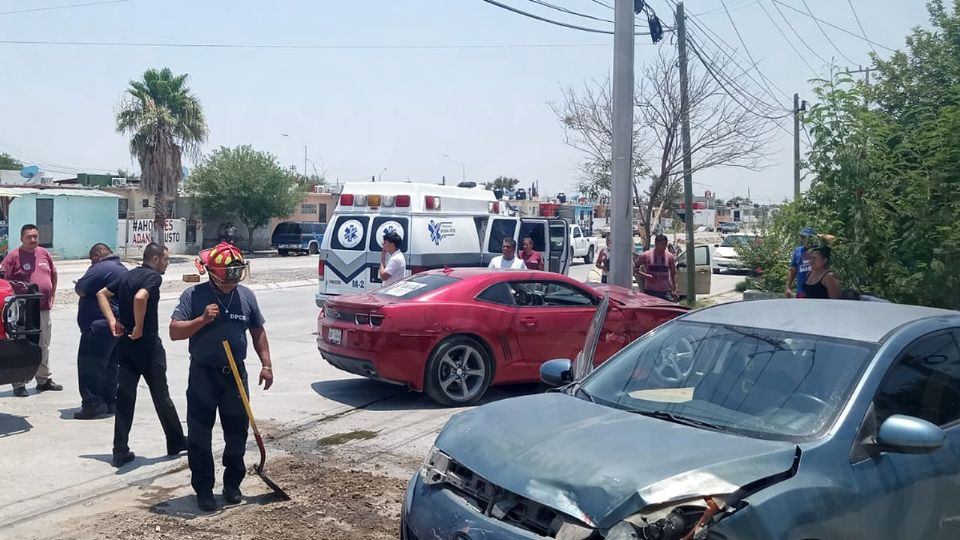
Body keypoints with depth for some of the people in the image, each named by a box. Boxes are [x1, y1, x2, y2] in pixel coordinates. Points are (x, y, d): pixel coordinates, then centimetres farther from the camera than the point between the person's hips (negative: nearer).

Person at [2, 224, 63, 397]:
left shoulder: (44, 254, 9)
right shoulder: (13, 256, -7)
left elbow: (53, 274, 22)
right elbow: (4, 282, -10)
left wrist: (52, 295, 15)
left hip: (44, 309, 6)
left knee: (43, 347, 15)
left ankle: (44, 379, 27)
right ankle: (19, 384, 4)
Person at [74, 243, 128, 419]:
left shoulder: (100, 268, -13)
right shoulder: (123, 269, 17)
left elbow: (80, 290, -15)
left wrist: (78, 286, 6)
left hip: (100, 325, -10)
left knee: (90, 365, -4)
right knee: (111, 364, 15)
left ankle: (92, 404, -4)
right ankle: (111, 402, 20)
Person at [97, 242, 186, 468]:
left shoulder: (127, 275, 13)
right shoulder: (153, 276, -12)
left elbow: (102, 294, 16)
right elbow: (140, 298, -30)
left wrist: (112, 321, 7)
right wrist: (139, 328, -20)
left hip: (125, 343, 7)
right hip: (147, 343, -7)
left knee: (125, 396, 8)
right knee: (161, 395, 6)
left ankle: (120, 451, 6)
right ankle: (176, 442, 20)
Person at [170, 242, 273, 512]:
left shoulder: (246, 296, 3)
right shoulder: (193, 296, -7)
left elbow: (258, 331, 12)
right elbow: (174, 331, -11)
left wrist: (266, 364, 5)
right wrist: (202, 319, -24)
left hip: (235, 374, 3)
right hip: (203, 375, -3)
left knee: (237, 434, 11)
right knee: (199, 437, 2)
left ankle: (233, 485, 27)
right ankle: (204, 490, 15)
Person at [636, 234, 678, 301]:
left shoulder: (670, 256, 4)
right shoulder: (646, 255, -2)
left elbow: (673, 274, 11)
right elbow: (635, 268, 4)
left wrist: (674, 290, 5)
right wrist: (645, 275, -13)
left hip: (665, 292, 1)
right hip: (650, 291, -1)